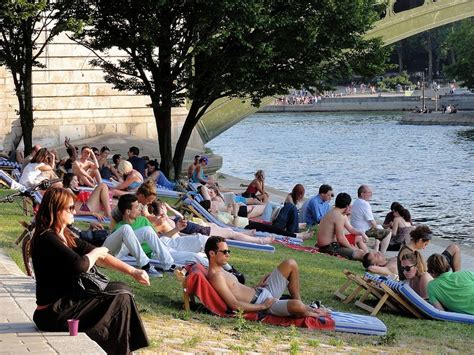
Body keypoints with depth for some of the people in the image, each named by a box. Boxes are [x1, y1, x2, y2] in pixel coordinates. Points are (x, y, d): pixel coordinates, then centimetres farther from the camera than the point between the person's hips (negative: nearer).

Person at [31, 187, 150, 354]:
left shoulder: (65, 236, 12)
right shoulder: (46, 239, -18)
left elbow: (98, 256, 10)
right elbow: (80, 265, -28)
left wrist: (132, 271, 3)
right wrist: (97, 252, -7)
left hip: (63, 305, 9)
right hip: (54, 314, -9)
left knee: (121, 290, 9)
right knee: (120, 297, -10)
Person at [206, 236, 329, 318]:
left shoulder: (220, 271, 13)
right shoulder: (216, 276, -19)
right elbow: (235, 305, -26)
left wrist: (257, 286, 5)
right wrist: (263, 306, -19)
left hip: (262, 291, 11)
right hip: (259, 303, -11)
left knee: (290, 264, 7)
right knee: (297, 306, -33)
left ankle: (299, 302, 10)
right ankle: (304, 312, 5)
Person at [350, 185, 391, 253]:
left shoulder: (356, 202, 10)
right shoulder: (365, 204, -22)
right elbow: (372, 221, -21)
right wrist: (376, 227, -1)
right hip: (364, 231, -10)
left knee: (380, 227, 32)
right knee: (388, 232, -8)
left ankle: (376, 251, 29)